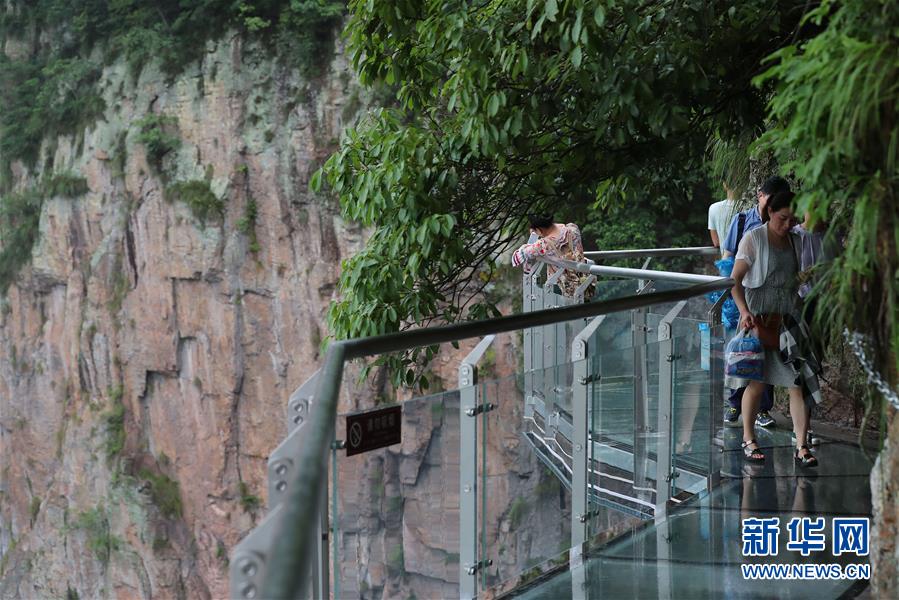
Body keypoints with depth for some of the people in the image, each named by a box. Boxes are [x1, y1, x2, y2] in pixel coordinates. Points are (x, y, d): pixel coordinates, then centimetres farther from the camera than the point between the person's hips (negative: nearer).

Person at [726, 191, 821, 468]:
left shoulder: (796, 241, 9)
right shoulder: (754, 239, -5)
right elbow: (736, 280, -7)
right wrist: (744, 311, -20)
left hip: (788, 319, 4)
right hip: (758, 318, -4)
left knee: (800, 380, -4)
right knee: (757, 381, 2)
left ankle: (801, 446, 0)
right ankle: (749, 439, 19)